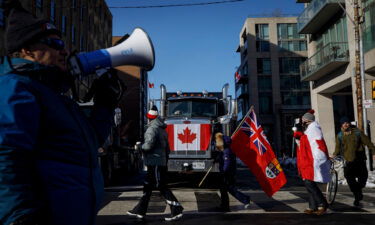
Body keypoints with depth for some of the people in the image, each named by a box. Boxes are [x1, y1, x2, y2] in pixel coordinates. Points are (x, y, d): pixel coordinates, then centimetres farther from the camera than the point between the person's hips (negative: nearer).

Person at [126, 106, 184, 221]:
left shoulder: (152, 129, -13)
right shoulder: (162, 130, 16)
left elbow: (149, 144, -26)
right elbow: (167, 148, 19)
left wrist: (141, 147, -5)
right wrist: (165, 162, 24)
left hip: (154, 163, -9)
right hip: (161, 162, 9)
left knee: (162, 187, -6)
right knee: (147, 186, 14)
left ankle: (176, 210, -4)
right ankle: (140, 211, 22)